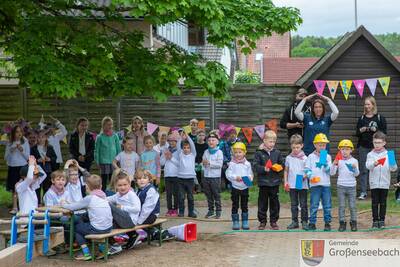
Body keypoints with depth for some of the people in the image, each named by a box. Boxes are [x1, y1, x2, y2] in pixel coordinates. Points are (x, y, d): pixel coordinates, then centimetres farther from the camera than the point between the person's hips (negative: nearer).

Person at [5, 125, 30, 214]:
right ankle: (15, 207, 6)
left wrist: (22, 150, -14)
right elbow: (6, 158, 7)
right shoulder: (9, 144, 6)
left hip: (23, 167, -2)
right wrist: (11, 151, -9)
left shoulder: (25, 142, 2)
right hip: (12, 167, 2)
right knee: (14, 189, 3)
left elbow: (28, 157, 2)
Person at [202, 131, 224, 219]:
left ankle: (218, 211, 7)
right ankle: (210, 210, 22)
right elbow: (203, 162, 13)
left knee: (216, 195, 0)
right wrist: (204, 163, -10)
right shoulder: (206, 152, 10)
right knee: (208, 195, 12)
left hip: (215, 176, -5)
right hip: (206, 176, 5)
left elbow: (220, 164, -14)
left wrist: (210, 163, -19)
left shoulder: (219, 152, -7)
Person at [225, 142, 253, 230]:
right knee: (235, 205, 3)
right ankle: (235, 223, 10)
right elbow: (228, 174, -8)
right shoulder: (232, 164, -4)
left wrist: (249, 178, -16)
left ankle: (245, 223, 15)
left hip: (245, 187, 2)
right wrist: (235, 177, -22)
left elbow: (250, 174, 5)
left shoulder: (247, 164, 2)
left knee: (244, 206, 8)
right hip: (235, 187, -1)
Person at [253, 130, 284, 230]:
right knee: (263, 202, 5)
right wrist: (264, 169, -22)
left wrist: (279, 167, -10)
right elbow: (255, 166, -7)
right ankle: (262, 221, 14)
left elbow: (282, 164, 11)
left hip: (275, 182, 2)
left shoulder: (277, 153, 6)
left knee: (274, 202, 8)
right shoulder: (259, 153, -2)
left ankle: (274, 221, 18)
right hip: (263, 182, -2)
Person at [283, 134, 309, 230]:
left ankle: (304, 221, 11)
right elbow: (286, 171, 11)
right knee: (294, 204, 9)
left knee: (303, 204, 3)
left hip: (303, 185, -2)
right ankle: (294, 221, 16)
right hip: (292, 185, 2)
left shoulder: (304, 158, -3)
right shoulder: (288, 158, 5)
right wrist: (286, 182, 5)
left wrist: (305, 176, -21)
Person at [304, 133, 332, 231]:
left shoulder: (327, 157, 8)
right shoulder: (311, 157, 4)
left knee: (327, 205, 5)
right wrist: (311, 176, -16)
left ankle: (327, 222, 13)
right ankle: (312, 223, 8)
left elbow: (329, 170, 1)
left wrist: (325, 164, -17)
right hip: (314, 184, -1)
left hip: (326, 184, 2)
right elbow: (307, 169, 0)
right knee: (314, 205, 1)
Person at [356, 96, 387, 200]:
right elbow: (357, 133, 13)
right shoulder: (361, 118, 11)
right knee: (363, 170, 1)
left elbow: (384, 132, -1)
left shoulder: (380, 118, 2)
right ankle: (363, 192, 4)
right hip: (363, 147, 2)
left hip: (375, 147, -2)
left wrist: (375, 130, -17)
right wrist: (361, 130, -7)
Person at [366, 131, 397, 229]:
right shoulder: (370, 154, 1)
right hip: (374, 183, 0)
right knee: (375, 203, 4)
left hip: (384, 183, 0)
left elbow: (393, 169, -4)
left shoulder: (388, 154, 1)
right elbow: (368, 166, -16)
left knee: (383, 203, 8)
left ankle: (382, 220, 17)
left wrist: (393, 163, -26)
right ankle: (375, 220, 11)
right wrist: (374, 164, -38)